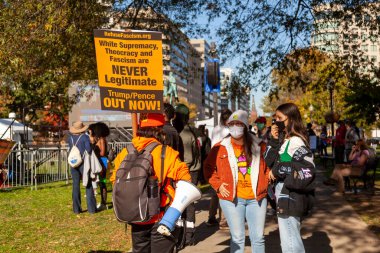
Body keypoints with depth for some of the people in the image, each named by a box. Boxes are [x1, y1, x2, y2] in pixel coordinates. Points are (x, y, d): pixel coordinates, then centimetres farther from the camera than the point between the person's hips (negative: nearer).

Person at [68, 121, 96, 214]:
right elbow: (88, 150, -17)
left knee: (75, 185, 8)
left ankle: (76, 209, 10)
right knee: (88, 185, 4)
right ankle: (91, 208, 4)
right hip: (84, 163, -4)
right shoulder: (85, 137, -10)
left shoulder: (70, 138, 4)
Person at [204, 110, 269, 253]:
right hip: (232, 198, -2)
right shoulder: (221, 148, -1)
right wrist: (218, 185, -1)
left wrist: (264, 183, 4)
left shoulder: (259, 146, 4)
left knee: (258, 237, 10)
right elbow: (208, 167, 9)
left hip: (256, 198, 2)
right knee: (237, 237, 5)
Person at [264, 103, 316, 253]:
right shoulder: (283, 139, 11)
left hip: (290, 199, -9)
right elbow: (268, 162, 7)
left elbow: (307, 170, -24)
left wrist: (279, 170, -16)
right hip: (285, 198, 9)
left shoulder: (295, 141, -15)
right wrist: (273, 140, -4)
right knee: (292, 239, 19)